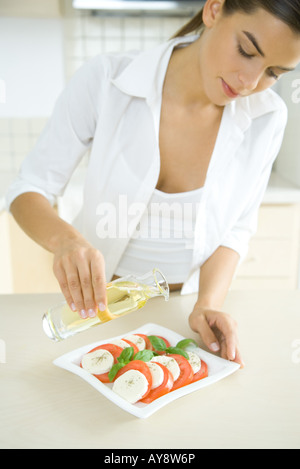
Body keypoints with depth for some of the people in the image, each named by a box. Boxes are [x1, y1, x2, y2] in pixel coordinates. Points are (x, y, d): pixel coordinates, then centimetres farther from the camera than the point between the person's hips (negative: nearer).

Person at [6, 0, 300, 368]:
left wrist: (208, 304, -17)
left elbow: (236, 228, -2)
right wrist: (64, 237, -32)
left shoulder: (267, 117, -10)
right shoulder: (105, 80, -17)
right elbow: (28, 190, -12)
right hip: (97, 300, -1)